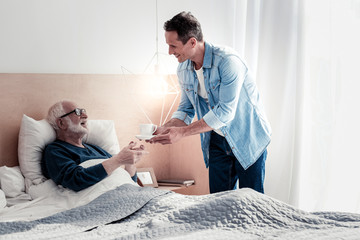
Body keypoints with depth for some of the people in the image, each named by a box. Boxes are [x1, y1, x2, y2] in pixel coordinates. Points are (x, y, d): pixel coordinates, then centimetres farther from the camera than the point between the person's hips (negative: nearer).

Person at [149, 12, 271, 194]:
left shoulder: (228, 61, -25)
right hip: (217, 142, 6)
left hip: (248, 139, -6)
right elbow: (186, 109, 9)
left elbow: (225, 112, -29)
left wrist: (182, 132, -29)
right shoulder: (183, 70, -1)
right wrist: (166, 128, -12)